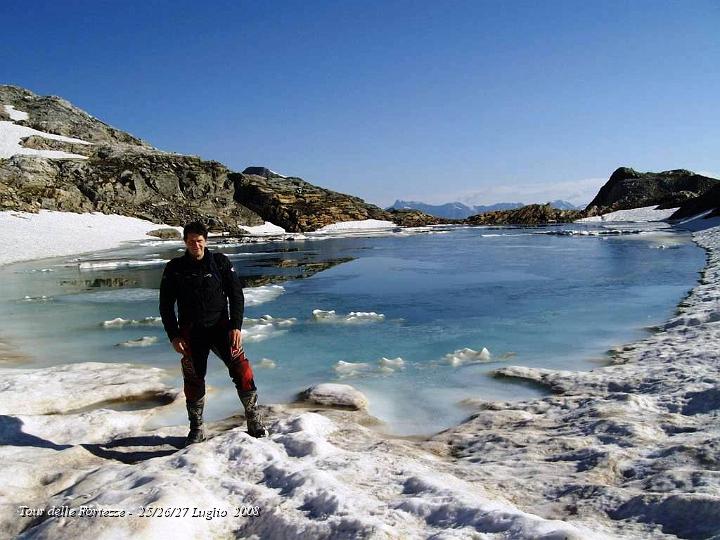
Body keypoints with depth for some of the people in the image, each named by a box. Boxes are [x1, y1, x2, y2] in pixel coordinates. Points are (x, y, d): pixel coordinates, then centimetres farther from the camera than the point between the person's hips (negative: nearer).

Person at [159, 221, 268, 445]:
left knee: (242, 369, -13)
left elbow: (236, 294, 3)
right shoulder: (174, 269, 3)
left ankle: (254, 421, -2)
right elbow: (166, 305, 8)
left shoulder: (221, 262, 2)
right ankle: (196, 429, 21)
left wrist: (236, 326, -7)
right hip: (191, 332, 1)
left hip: (220, 326, 0)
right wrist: (173, 336, -1)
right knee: (193, 380, 3)